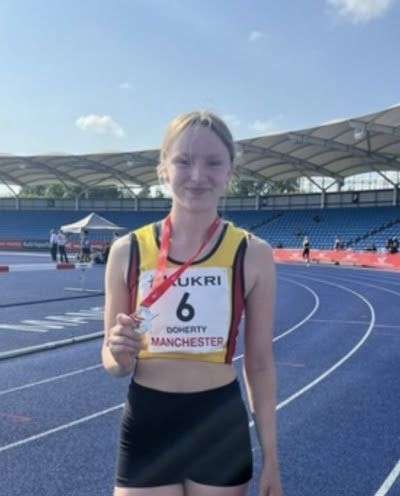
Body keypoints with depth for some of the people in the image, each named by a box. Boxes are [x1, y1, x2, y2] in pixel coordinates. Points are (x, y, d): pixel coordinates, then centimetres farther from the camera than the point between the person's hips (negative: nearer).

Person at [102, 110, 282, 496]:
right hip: (147, 428, 0)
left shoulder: (252, 254, -6)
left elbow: (259, 364, 1)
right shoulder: (127, 251, -6)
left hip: (222, 428, 0)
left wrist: (270, 457, 4)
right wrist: (119, 357, -19)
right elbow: (112, 363, 4)